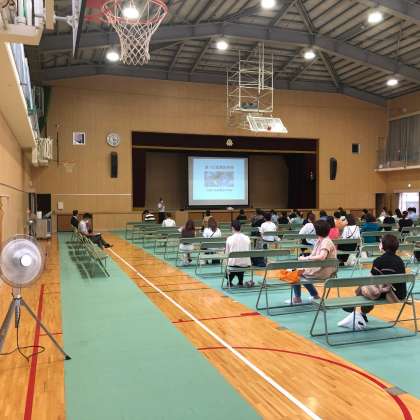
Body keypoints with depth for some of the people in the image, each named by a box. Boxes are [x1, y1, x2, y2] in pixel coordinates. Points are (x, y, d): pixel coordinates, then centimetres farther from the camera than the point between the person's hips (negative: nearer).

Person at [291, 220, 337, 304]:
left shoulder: (326, 242, -21)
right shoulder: (319, 241, 8)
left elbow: (321, 257, -35)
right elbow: (313, 255, 7)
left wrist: (305, 258, -28)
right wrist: (304, 258, -11)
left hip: (323, 272, -9)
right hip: (318, 268, 9)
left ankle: (297, 298, 20)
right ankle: (315, 295, 28)